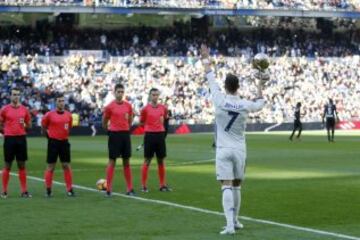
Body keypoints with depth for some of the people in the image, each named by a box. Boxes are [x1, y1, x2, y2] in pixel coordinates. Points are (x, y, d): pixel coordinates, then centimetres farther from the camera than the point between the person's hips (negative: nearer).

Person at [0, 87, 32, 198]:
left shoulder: (24, 109, 6)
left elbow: (29, 125, 14)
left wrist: (24, 125, -5)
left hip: (21, 139, 3)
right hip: (9, 139, -3)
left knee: (22, 165, 5)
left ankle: (24, 191, 9)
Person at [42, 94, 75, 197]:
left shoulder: (68, 115, 4)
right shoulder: (49, 115, -7)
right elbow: (43, 126, 4)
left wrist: (64, 135, 11)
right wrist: (49, 135, 6)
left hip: (64, 142, 3)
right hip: (53, 142, -3)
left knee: (66, 166, 3)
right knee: (51, 167, 1)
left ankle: (69, 189, 7)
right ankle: (48, 190, 9)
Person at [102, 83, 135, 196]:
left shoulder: (128, 105, 5)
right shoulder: (109, 107, -6)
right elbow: (104, 123, 4)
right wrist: (110, 130, 9)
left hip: (125, 134, 4)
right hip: (114, 135, -4)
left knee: (126, 162, 8)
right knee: (112, 161, -3)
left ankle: (130, 188, 11)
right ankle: (108, 189, 1)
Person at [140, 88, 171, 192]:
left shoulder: (163, 108, 6)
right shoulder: (145, 109, -4)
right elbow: (141, 122, 4)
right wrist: (150, 127, -1)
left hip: (160, 135, 4)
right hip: (149, 135, -4)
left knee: (161, 161, 7)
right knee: (147, 161, -2)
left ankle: (162, 185, 14)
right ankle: (144, 186, 3)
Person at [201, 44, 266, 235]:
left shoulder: (220, 100, -8)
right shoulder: (245, 105, -3)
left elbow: (211, 79, 5)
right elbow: (260, 105, 21)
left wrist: (205, 59, 19)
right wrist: (260, 89, 41)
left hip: (223, 149, -2)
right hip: (239, 150, 2)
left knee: (227, 187, -9)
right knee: (236, 185, 17)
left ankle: (230, 224, -22)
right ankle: (235, 221, 28)